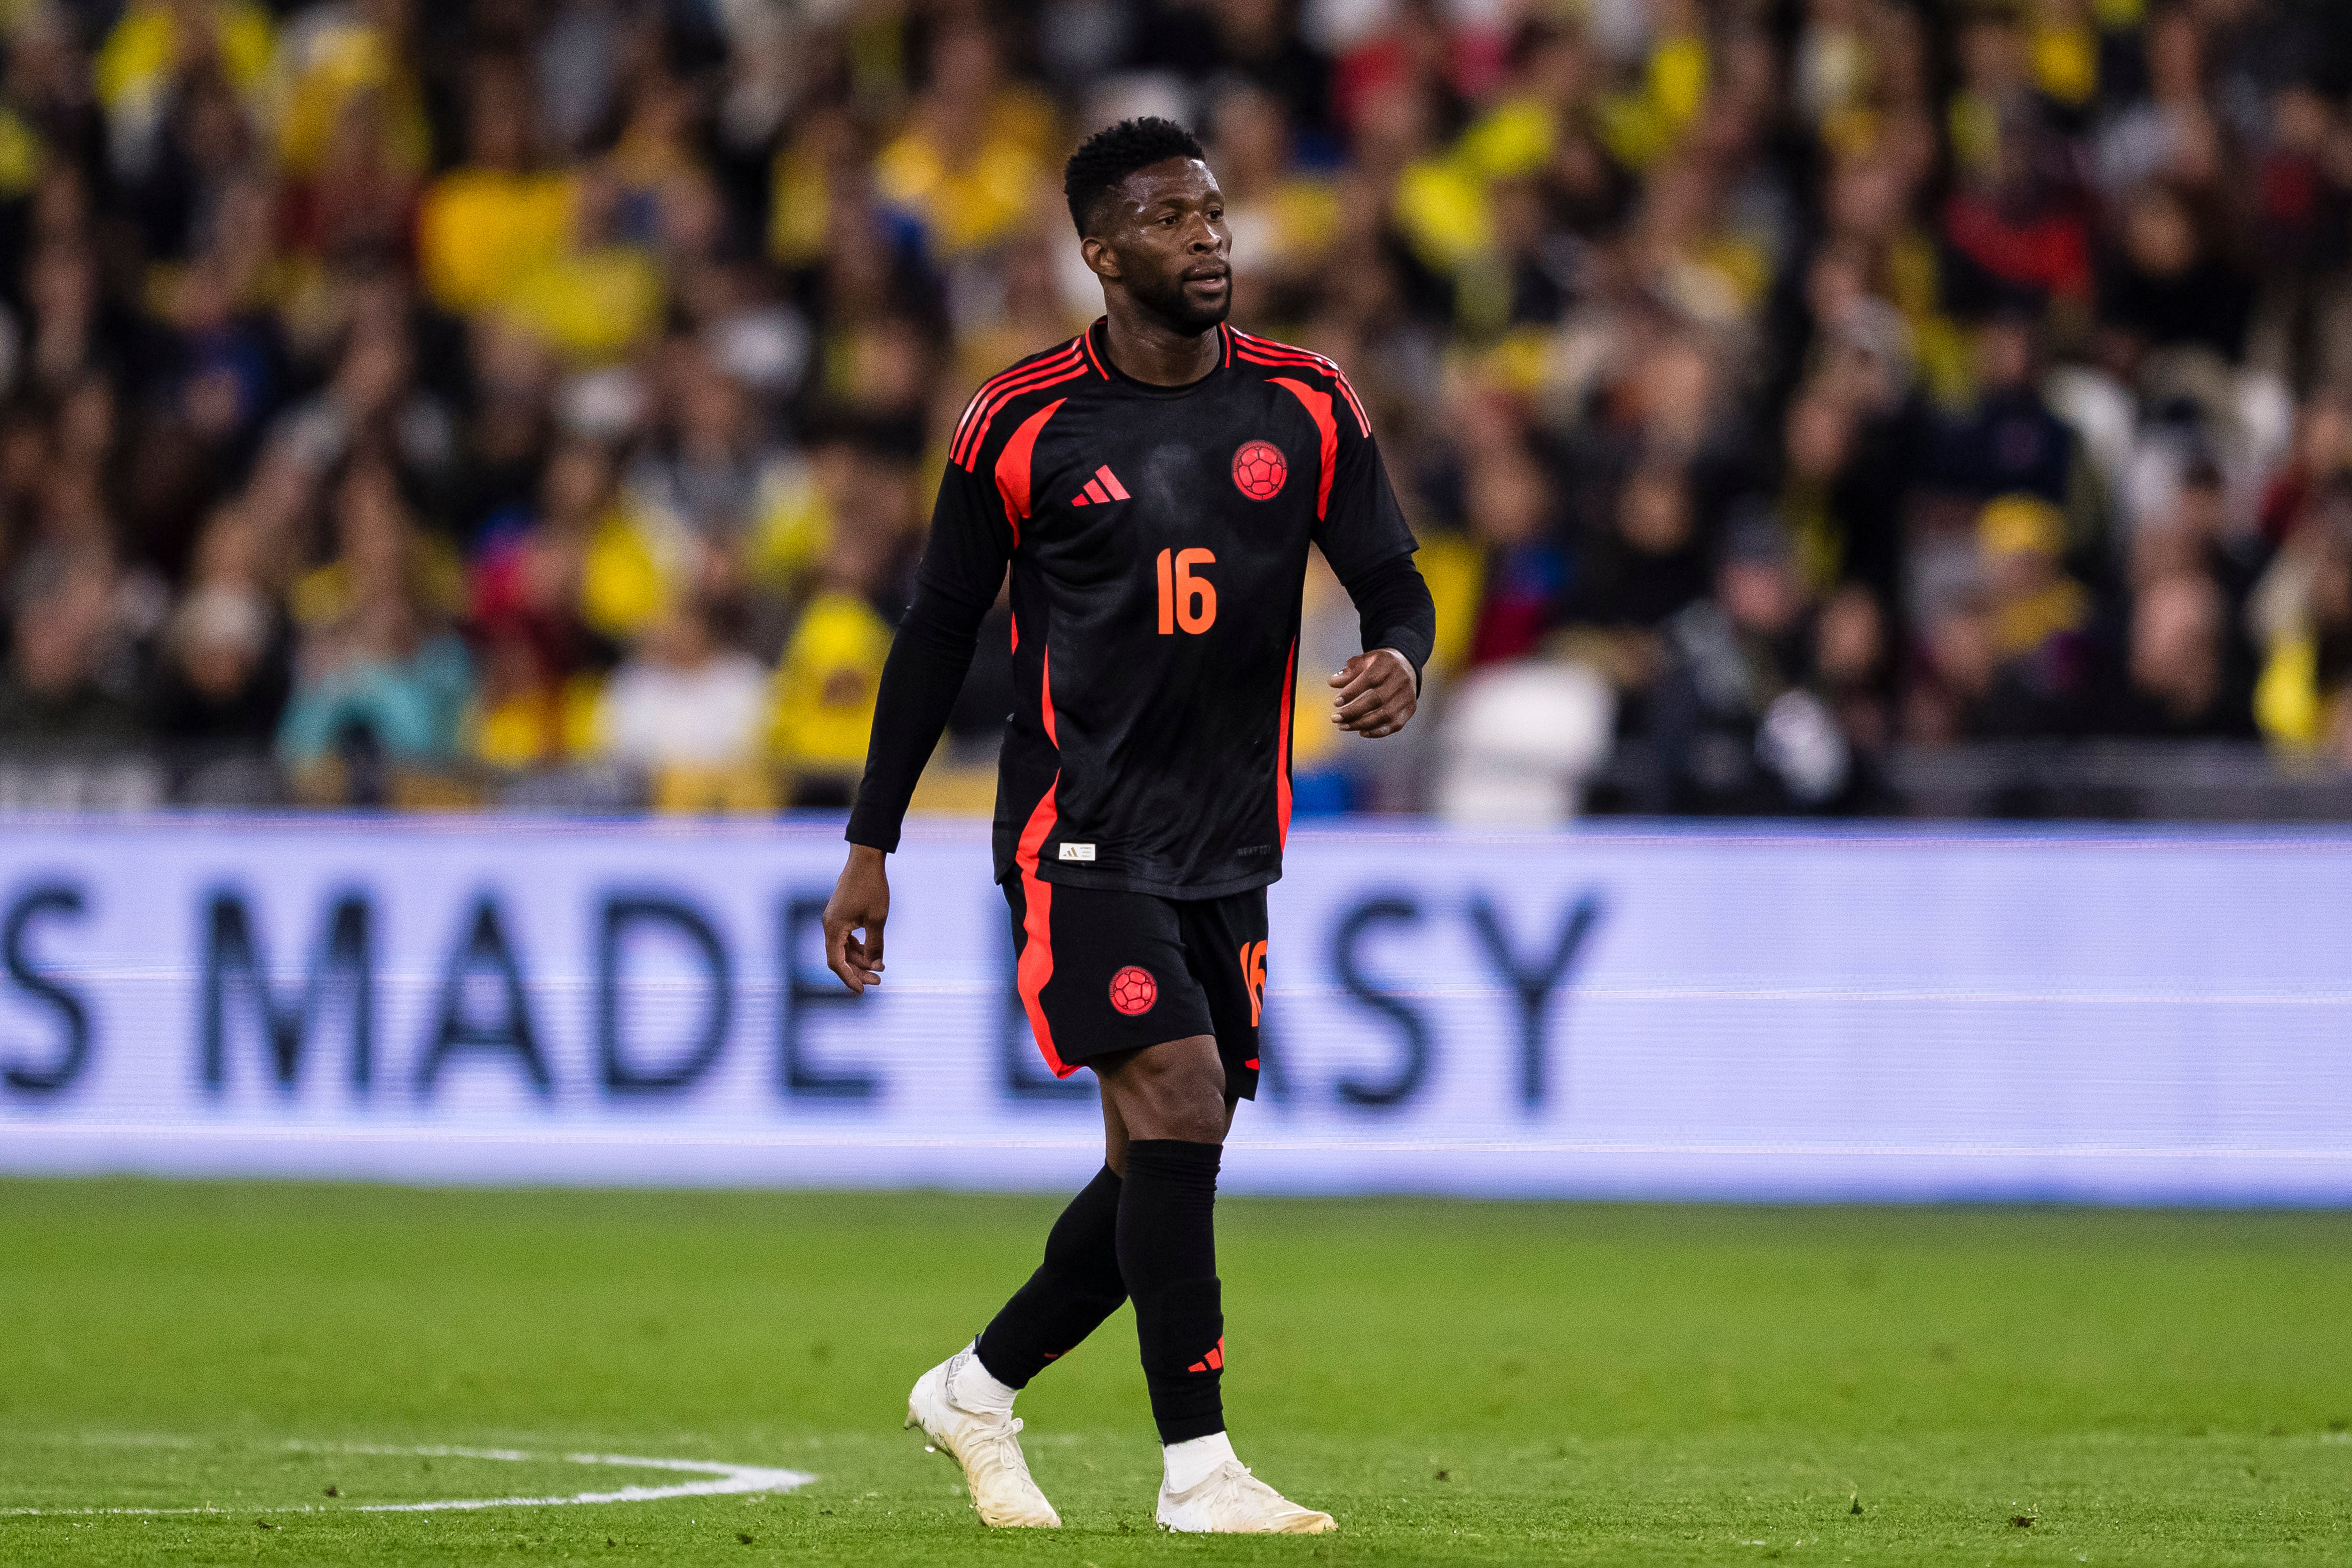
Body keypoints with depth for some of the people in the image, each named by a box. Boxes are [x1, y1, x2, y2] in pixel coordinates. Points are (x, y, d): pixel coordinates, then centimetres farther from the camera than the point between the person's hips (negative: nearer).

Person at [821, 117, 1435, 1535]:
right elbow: (939, 634, 5)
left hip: (1228, 844, 5)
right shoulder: (1021, 424, -4)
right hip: (1081, 831, -5)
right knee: (1180, 1095, -20)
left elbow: (1396, 583, 6)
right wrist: (871, 848, 5)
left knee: (1166, 1164, 7)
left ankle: (978, 1389, 30)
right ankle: (1198, 1470, -16)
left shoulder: (1306, 406, 3)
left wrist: (1399, 665, -19)